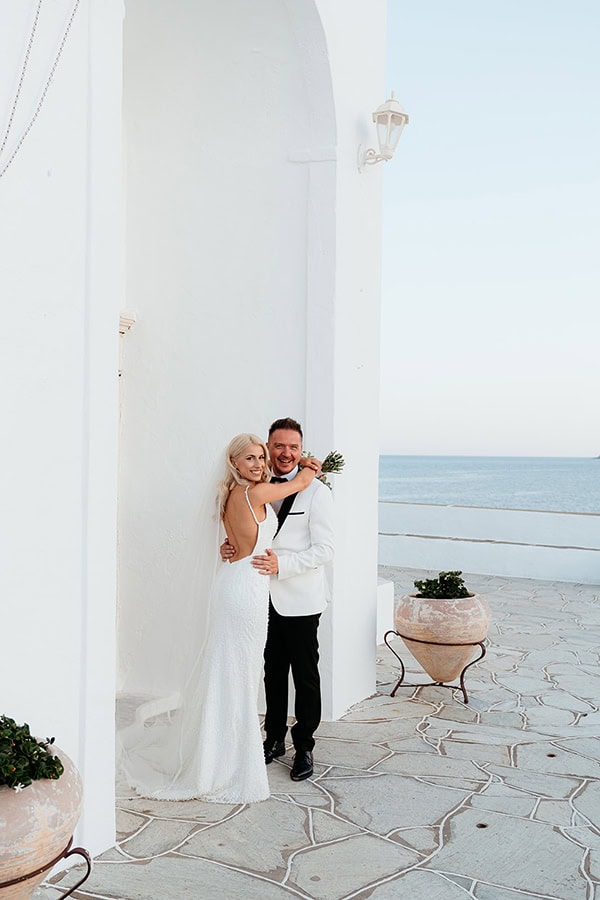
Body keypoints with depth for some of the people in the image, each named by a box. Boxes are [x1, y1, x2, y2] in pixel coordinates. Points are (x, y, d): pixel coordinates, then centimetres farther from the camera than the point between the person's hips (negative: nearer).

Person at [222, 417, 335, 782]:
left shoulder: (316, 492, -10)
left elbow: (325, 549, -14)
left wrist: (281, 565, -24)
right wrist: (231, 546, -5)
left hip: (300, 601, -5)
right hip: (266, 598, 5)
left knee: (305, 676, 6)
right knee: (273, 671, 17)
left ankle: (304, 746, 20)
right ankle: (275, 739, 32)